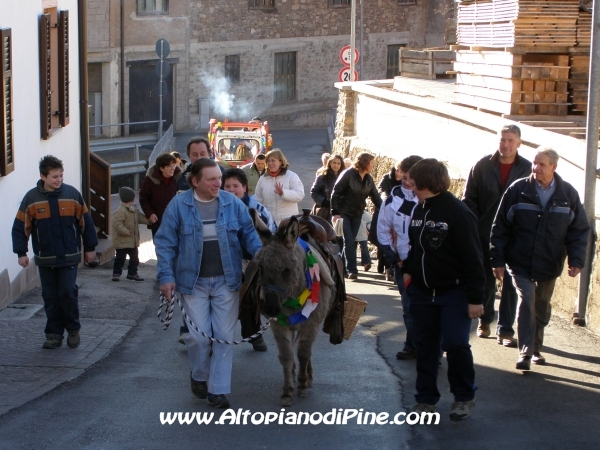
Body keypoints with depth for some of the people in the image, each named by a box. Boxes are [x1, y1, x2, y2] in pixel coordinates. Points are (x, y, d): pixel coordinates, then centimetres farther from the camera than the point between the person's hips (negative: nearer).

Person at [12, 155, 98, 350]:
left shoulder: (72, 194, -4)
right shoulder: (32, 198, -4)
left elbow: (85, 222, 4)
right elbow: (20, 227, 1)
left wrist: (90, 248, 6)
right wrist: (21, 252, -2)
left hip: (69, 257, -1)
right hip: (45, 259, 1)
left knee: (68, 293, -5)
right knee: (50, 297, 7)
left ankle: (73, 330, 14)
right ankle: (54, 334, 17)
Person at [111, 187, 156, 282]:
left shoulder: (134, 210, 10)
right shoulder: (121, 211, -21)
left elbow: (140, 218, 22)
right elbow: (117, 223, -26)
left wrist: (149, 220, 10)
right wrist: (125, 231, -27)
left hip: (133, 241, 9)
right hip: (122, 241, -9)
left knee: (134, 258, 12)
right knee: (120, 258, 1)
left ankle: (132, 273, 21)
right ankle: (116, 273, 12)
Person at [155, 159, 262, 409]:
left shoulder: (233, 203, -1)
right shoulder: (179, 205, -5)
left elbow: (248, 233, 4)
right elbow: (165, 243, -2)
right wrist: (166, 276, -9)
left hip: (226, 281, 1)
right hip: (193, 282, -1)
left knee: (224, 336, 3)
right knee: (198, 335, -1)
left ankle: (218, 389, 12)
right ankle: (199, 376, 27)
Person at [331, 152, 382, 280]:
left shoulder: (369, 179, 4)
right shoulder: (348, 175, -14)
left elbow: (376, 197, 8)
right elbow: (336, 193, -13)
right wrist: (335, 212, -17)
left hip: (357, 215, 6)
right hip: (343, 213, -6)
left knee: (351, 242, 6)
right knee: (349, 241, -10)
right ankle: (352, 270, -11)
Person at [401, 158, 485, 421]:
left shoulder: (457, 212, -17)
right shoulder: (419, 210, 6)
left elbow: (472, 257, -16)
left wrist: (475, 298, -17)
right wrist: (408, 270, 7)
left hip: (454, 293, -7)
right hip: (422, 292, 7)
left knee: (455, 344, -10)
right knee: (425, 346, 9)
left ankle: (464, 397, 9)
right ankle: (426, 398, 19)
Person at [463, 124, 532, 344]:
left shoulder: (528, 169, -5)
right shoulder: (482, 166, -1)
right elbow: (469, 200, 2)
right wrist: (474, 228, -5)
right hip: (486, 235, 1)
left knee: (511, 283, 0)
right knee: (486, 280, 13)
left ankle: (505, 330, 6)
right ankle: (484, 321, 31)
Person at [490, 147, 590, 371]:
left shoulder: (568, 194, -3)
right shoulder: (518, 190, -8)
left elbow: (579, 230, 3)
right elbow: (500, 227, -4)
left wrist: (576, 260, -8)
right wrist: (498, 260, -7)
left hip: (550, 264, 3)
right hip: (520, 262, -3)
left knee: (542, 307, 14)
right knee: (527, 300, -16)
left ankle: (536, 348, 32)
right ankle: (525, 353, -13)